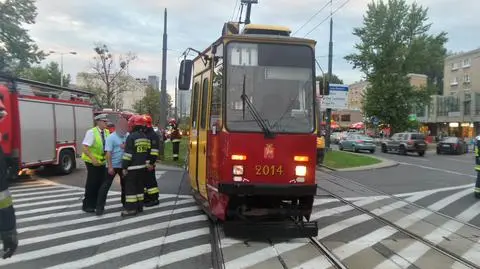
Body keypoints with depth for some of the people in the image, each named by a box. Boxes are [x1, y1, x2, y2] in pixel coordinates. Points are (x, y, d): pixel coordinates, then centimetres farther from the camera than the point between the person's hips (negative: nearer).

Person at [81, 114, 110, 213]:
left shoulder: (107, 132, 4)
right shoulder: (91, 132, -14)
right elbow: (85, 148, -19)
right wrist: (93, 159, -29)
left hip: (102, 162, 6)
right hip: (92, 162, -6)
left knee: (100, 183, 11)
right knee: (91, 184, -1)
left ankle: (96, 204, 24)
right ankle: (87, 205, 10)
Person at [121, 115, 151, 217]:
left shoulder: (131, 137, -14)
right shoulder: (145, 137, 11)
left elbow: (128, 154, -16)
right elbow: (148, 152, 16)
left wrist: (124, 167, -12)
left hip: (132, 167, -8)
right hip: (142, 167, 8)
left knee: (130, 188, -3)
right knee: (139, 186, 14)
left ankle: (131, 208, -3)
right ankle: (139, 206, 19)